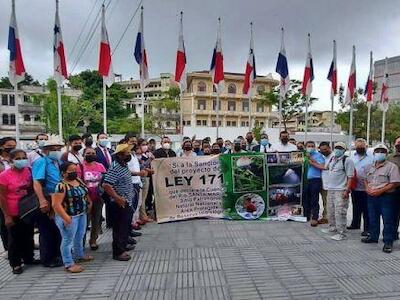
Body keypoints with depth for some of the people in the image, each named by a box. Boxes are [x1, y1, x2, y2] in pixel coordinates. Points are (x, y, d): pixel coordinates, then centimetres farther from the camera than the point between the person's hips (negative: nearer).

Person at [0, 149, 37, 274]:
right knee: (15, 239, 9)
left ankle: (28, 258, 34)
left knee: (28, 236, 17)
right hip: (14, 214, -4)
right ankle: (15, 263, 25)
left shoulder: (28, 171, -2)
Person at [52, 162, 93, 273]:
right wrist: (66, 218, -26)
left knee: (79, 237, 22)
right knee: (68, 240, 3)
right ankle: (69, 264, 14)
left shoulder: (79, 180, 5)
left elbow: (85, 193, 20)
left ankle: (79, 256, 40)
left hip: (82, 214, 9)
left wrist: (89, 202, 8)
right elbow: (56, 204, -24)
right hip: (69, 217, -9)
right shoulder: (61, 186, -20)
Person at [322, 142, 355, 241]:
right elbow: (326, 167, 29)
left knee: (340, 212, -7)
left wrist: (347, 190, -19)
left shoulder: (347, 160, -10)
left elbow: (350, 177, -14)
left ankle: (342, 233, 1)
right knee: (330, 211, 18)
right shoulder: (331, 159, 12)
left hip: (341, 190, -8)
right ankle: (332, 227, 35)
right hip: (330, 189, 8)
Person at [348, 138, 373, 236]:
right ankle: (355, 223, 34)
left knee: (366, 209, 2)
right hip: (355, 187, 5)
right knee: (356, 207, 19)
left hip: (366, 188, -5)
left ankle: (367, 228, 11)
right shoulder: (352, 157, 9)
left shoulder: (371, 157, -5)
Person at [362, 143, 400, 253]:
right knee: (373, 218, 16)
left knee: (388, 220, 1)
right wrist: (367, 188, -2)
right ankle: (373, 237, 31)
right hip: (371, 196, 6)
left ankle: (388, 242, 9)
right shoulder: (370, 167, 12)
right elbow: (366, 179, 19)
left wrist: (380, 190, -20)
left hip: (386, 197, -6)